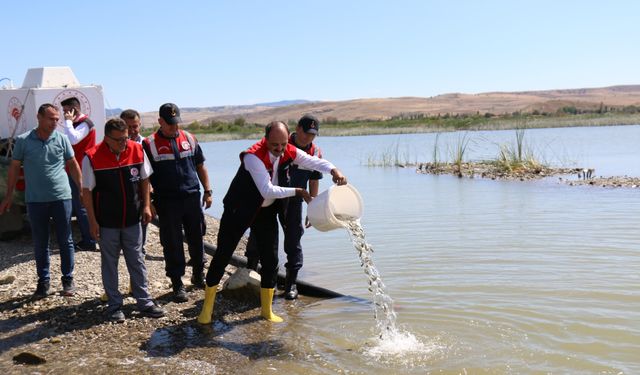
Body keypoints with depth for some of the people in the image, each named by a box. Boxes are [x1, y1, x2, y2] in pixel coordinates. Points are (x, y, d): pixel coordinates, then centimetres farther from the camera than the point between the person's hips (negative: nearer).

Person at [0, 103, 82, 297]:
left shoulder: (62, 139, 0)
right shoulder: (23, 141, -3)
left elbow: (73, 165, 9)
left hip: (62, 197, 0)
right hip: (35, 200, 0)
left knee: (65, 241, 7)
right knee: (40, 243, 9)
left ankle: (68, 279, 21)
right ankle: (43, 281, 22)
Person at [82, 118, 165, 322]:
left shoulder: (137, 150, -5)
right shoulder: (92, 157, -14)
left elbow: (144, 179, 8)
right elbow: (87, 191, -8)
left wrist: (146, 206, 3)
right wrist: (92, 221, -8)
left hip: (132, 220, 3)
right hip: (107, 222, -2)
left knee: (137, 261, 10)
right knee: (109, 264, 9)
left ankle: (145, 302, 19)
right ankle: (114, 305, 19)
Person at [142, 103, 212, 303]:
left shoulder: (189, 139, 9)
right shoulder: (150, 144, -2)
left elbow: (200, 166, 16)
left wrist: (207, 191, 12)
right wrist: (148, 203, -8)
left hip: (192, 198, 3)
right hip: (167, 202, -3)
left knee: (197, 239, 12)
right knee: (172, 244, 2)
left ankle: (198, 276, 30)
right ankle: (177, 284, 13)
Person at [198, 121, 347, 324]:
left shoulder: (289, 152, -10)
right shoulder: (253, 157, -28)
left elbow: (315, 162, -6)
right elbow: (267, 190, -32)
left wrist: (334, 171, -26)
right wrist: (297, 191, -29)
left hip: (267, 211, 5)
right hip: (239, 210, -5)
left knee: (270, 260, 5)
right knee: (223, 255, 0)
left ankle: (266, 309, 20)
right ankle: (207, 307, 14)